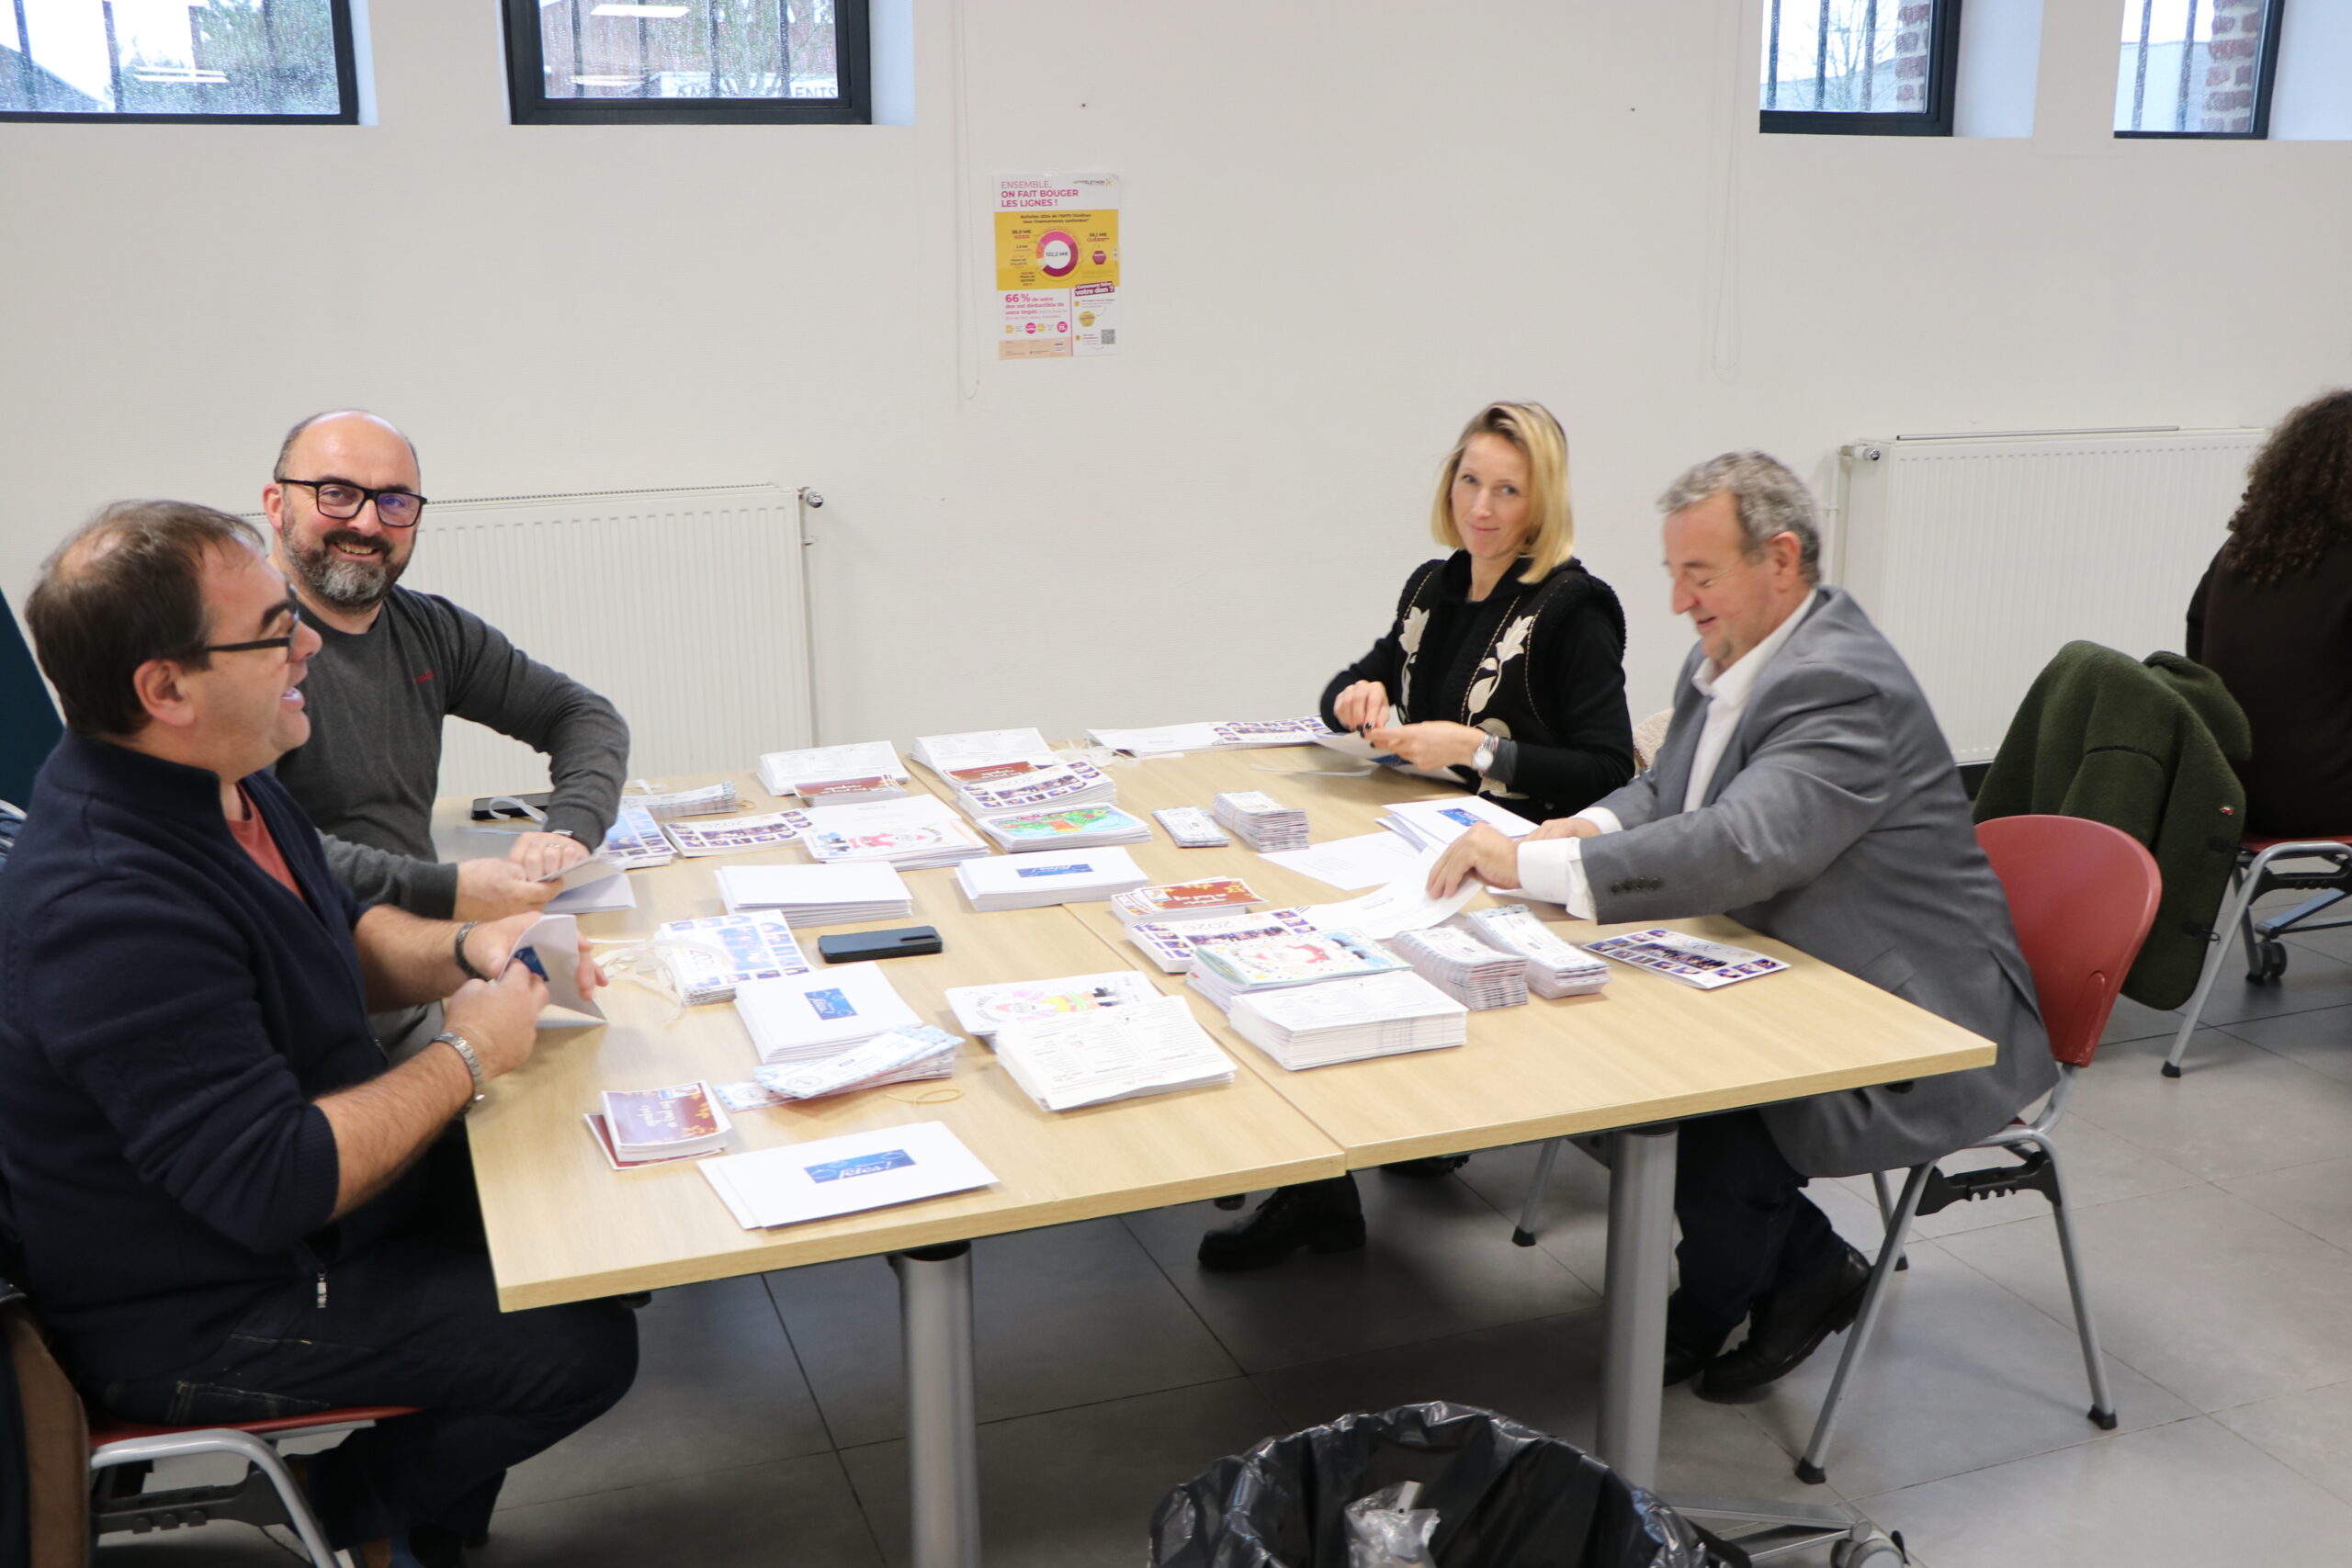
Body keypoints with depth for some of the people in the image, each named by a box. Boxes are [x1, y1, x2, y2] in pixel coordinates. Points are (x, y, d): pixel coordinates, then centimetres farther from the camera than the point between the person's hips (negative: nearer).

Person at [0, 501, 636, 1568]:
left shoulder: (213, 780, -1)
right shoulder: (113, 914, -34)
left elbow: (339, 936, 16)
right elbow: (273, 1183, -34)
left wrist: (464, 951, -5)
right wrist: (465, 1057, -21)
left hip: (285, 1203, 10)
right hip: (195, 1321, -10)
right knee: (583, 1344, -12)